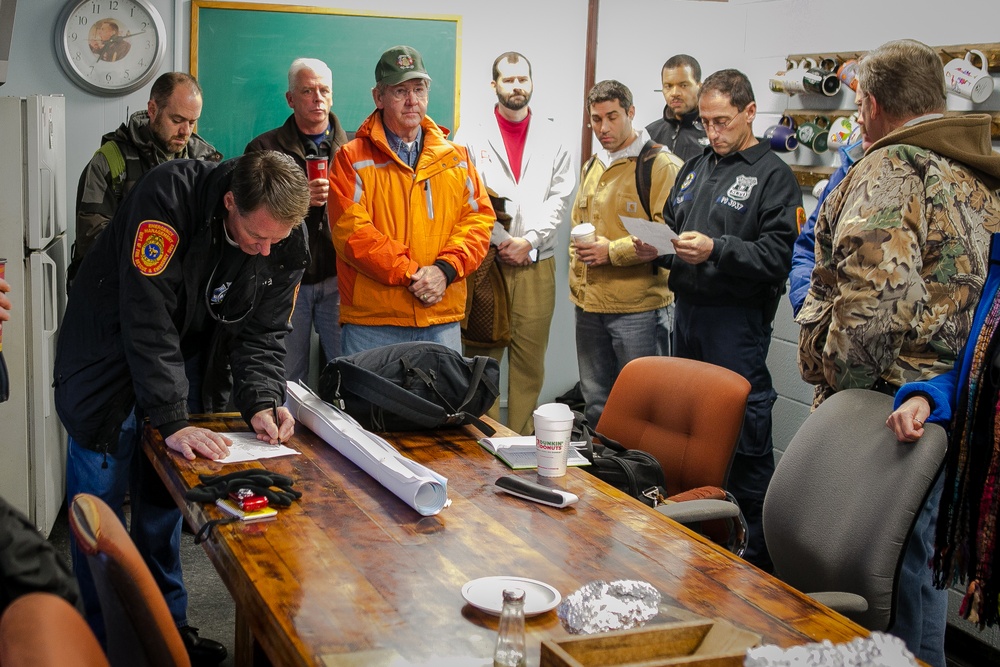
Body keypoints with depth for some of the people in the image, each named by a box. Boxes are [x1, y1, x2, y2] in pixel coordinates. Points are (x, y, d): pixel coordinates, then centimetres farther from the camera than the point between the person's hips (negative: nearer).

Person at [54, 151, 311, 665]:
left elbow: (263, 333, -7)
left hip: (185, 359, 4)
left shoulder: (285, 242, -15)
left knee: (163, 501, 11)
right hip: (111, 350, -4)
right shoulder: (168, 196, -32)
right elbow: (148, 319, -34)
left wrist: (261, 402, -25)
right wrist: (172, 423, -36)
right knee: (102, 495, -3)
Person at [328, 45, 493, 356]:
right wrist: (411, 274, -17)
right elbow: (351, 232, -10)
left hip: (443, 322, 3)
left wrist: (445, 269, -11)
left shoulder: (456, 157, 12)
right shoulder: (352, 159, 0)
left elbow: (479, 219, 6)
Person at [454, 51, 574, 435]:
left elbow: (560, 196, 4)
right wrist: (502, 242, -9)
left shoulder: (552, 138, 11)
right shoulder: (471, 137, 6)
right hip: (485, 260, -2)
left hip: (537, 263, 2)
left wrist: (529, 240, -8)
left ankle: (522, 439, 14)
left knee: (530, 358, 5)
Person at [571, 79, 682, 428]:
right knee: (595, 399, 17)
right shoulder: (591, 167, 16)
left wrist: (613, 251, -19)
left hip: (636, 306, -7)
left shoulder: (661, 166, -10)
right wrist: (576, 276, 14)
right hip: (589, 303, 7)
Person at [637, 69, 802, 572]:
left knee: (745, 438, -3)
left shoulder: (773, 176, -4)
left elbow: (776, 254, -15)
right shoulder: (695, 168, 18)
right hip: (689, 313, 7)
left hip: (738, 319, -7)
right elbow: (671, 226, 26)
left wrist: (716, 249, -25)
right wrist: (656, 246, 5)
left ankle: (757, 552, 7)